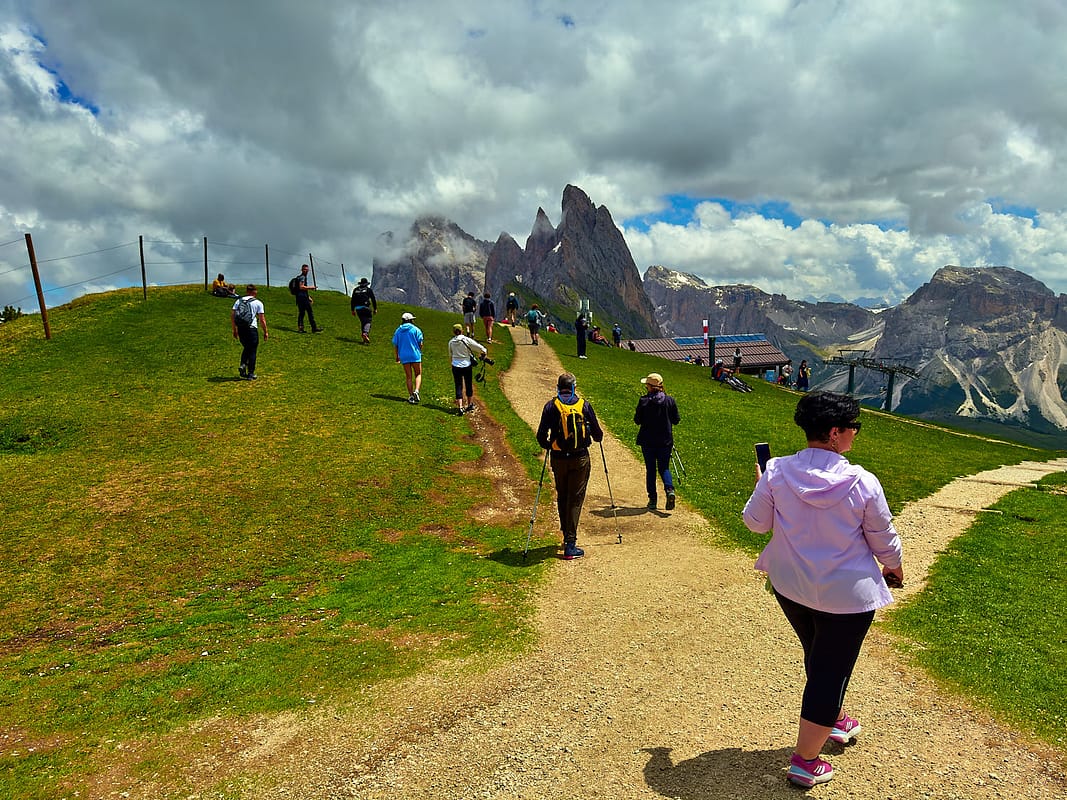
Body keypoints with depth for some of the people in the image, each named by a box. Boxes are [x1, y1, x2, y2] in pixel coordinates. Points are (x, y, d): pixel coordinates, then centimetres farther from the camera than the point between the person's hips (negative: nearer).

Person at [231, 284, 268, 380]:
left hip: (240, 329, 4)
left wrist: (234, 330, 14)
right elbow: (262, 319, -4)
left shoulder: (239, 301, 9)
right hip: (252, 329, -4)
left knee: (246, 348, 24)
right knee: (252, 351, 6)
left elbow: (232, 315, 7)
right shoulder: (258, 303, -1)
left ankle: (243, 365, 3)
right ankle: (250, 374, 8)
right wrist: (265, 332, 4)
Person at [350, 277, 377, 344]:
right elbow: (373, 299, 1)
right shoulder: (368, 290, 4)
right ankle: (365, 333, -28)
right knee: (368, 321, -1)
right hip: (365, 308, -4)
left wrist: (353, 310, 21)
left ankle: (365, 339, 11)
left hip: (358, 308, 4)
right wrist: (375, 309, 7)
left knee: (362, 322, 12)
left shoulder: (355, 290, 15)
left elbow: (353, 301, 16)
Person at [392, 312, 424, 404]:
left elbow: (395, 345, 8)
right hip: (415, 355, -3)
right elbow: (420, 343, -6)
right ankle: (416, 390, -16)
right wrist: (420, 352, 11)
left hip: (404, 356, 3)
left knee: (408, 376, 9)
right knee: (418, 374, 7)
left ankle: (411, 395, 8)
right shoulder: (415, 329, -3)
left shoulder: (398, 331, 7)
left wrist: (397, 356, 18)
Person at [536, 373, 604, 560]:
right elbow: (597, 434, 5)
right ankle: (570, 544, -4)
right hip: (580, 459, -1)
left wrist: (548, 446, 18)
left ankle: (567, 536, 28)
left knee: (562, 498, 18)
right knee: (575, 499, 2)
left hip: (558, 459, 1)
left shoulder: (551, 406, -2)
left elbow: (541, 435, -3)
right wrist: (597, 438, 28)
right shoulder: (584, 405, -1)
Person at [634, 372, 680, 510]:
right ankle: (669, 489, -14)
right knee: (664, 468, 12)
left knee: (650, 469, 10)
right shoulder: (670, 400, -4)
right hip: (665, 441, 2)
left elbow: (637, 421, -6)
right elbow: (676, 420, 2)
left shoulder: (643, 401, -11)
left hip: (647, 441, -2)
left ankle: (652, 499, 12)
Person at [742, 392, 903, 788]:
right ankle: (805, 761, 19)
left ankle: (834, 720, 52)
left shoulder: (777, 472, -16)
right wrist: (894, 565, 16)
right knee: (830, 670, 10)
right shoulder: (862, 483, -21)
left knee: (818, 657, 27)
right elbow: (883, 537, -5)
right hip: (848, 594, -4)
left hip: (790, 586, 4)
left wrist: (761, 485, 14)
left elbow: (755, 522, -4)